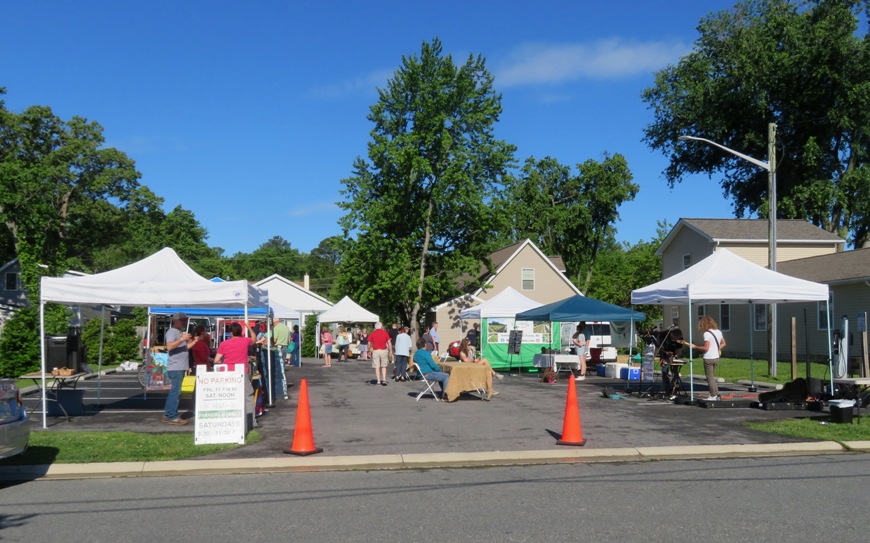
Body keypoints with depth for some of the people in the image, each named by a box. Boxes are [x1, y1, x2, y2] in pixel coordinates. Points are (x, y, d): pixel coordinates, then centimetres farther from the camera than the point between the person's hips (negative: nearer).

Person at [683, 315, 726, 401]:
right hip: (716, 358, 8)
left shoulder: (706, 334, -17)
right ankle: (716, 394, 18)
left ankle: (713, 396, 5)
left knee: (710, 377, 2)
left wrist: (695, 346, -12)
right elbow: (723, 343, 17)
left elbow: (706, 348, -20)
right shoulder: (718, 332, 7)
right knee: (712, 376, 18)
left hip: (708, 358, -8)